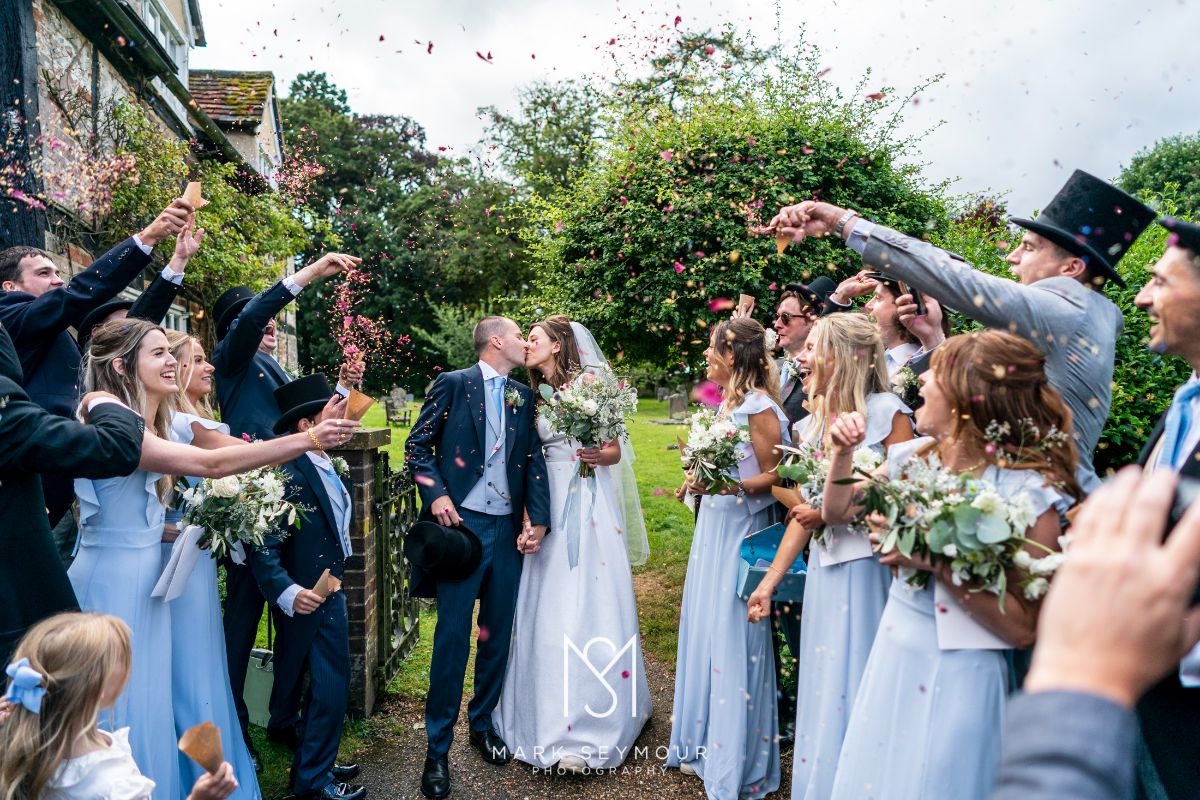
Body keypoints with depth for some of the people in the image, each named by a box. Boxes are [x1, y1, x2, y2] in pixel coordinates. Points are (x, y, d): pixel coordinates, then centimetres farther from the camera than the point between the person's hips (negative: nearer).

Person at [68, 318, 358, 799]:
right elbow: (212, 464, -29)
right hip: (112, 583, -8)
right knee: (119, 711, 4)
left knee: (147, 703, 16)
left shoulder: (146, 424, 9)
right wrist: (309, 439, -33)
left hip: (142, 579, 8)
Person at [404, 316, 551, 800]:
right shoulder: (452, 384, -1)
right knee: (453, 638, -2)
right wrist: (435, 493, -14)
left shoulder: (523, 396, 12)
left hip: (508, 530, 5)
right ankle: (437, 746, 14)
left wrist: (538, 520, -3)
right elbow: (417, 446, 0)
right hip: (460, 524, -5)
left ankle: (482, 724, 33)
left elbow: (534, 460, 8)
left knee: (498, 634, 12)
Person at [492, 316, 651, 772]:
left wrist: (598, 455, -22)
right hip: (547, 506, 5)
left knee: (590, 607, -3)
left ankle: (592, 724, 6)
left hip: (589, 505, -5)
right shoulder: (534, 397, 14)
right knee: (545, 611, 4)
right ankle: (548, 718, 17)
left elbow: (614, 450, -2)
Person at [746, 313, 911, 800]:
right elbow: (804, 514, 10)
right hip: (824, 570, 6)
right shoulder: (810, 425, 7)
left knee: (860, 691, 5)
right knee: (822, 687, 15)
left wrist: (834, 513, -14)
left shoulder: (886, 413, -11)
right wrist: (768, 582, 8)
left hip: (871, 571, -6)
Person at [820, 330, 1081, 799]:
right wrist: (843, 453, -2)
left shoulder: (1031, 494, -19)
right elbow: (837, 512, 13)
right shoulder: (913, 457, -2)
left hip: (958, 677, -5)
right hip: (891, 655, 6)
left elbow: (1024, 628, -18)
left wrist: (938, 563, -26)